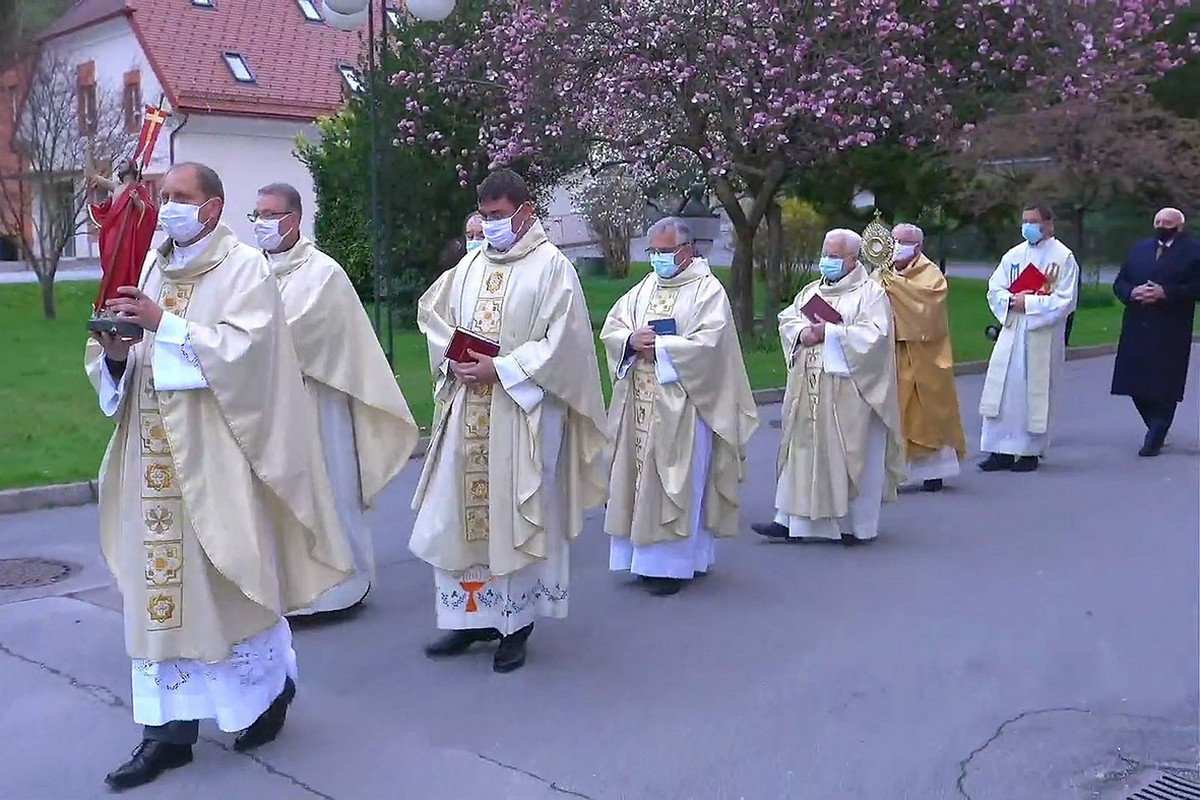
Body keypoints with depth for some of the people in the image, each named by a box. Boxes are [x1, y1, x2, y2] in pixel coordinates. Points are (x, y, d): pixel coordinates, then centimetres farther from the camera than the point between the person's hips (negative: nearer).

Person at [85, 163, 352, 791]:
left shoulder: (244, 268, -4)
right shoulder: (151, 268, 13)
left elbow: (243, 348, -17)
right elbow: (120, 371, 13)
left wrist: (164, 323, -21)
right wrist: (115, 353, -9)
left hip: (216, 457, -5)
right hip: (155, 455, 6)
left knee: (226, 580, 3)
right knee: (160, 581, 6)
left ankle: (271, 684, 27)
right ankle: (170, 727, 15)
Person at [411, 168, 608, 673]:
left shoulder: (551, 266, -5)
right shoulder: (471, 264, 12)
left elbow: (561, 342, -12)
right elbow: (431, 311, 17)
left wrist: (501, 369, -16)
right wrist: (454, 357, -1)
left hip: (522, 413, -6)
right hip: (467, 413, 6)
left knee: (514, 514, 0)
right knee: (462, 512, 8)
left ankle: (516, 624, 13)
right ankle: (471, 616, 21)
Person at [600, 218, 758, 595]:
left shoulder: (708, 290, -3)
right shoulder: (644, 288, 16)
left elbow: (708, 343, -16)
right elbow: (611, 328, 10)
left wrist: (658, 347, -15)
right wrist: (632, 340, -11)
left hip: (682, 406, -6)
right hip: (640, 405, 6)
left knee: (677, 483, -3)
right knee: (642, 478, 9)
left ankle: (675, 562, 4)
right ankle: (647, 555, 19)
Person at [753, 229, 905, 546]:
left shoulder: (871, 293, -3)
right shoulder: (812, 290, 16)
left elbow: (874, 333, -15)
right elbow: (787, 320, 10)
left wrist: (829, 333, -18)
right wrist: (803, 333, -11)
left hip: (850, 392, -6)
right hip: (810, 390, 6)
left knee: (853, 455, 1)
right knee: (804, 450, 7)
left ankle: (859, 525, 13)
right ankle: (791, 519, 11)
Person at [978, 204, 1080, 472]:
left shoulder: (1063, 257, -3)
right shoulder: (1014, 255, 11)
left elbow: (1065, 300, -10)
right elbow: (995, 290, 8)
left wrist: (1028, 303, -15)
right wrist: (1012, 300, -12)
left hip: (1043, 337, -4)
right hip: (1011, 333, 4)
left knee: (1035, 392, 1)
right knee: (1003, 391, 1)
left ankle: (1030, 452, 11)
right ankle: (1002, 450, 8)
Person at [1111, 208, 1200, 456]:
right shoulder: (1139, 249, 15)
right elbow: (1119, 283, 13)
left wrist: (1165, 293, -18)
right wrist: (1132, 293, -8)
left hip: (1171, 333, -4)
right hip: (1137, 330, 5)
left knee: (1164, 386, -3)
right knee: (1136, 384, 6)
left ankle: (1155, 438, 6)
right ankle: (1157, 428, 26)